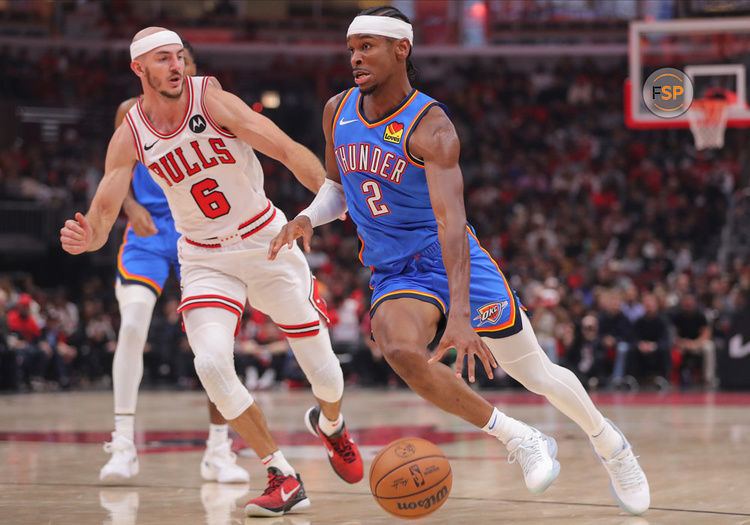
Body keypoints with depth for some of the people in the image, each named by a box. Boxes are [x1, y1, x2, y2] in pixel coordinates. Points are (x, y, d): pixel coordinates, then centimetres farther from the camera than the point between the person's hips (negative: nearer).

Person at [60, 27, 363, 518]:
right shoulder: (130, 137, -8)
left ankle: (331, 424, 41)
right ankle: (284, 479, -9)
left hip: (267, 242, -1)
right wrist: (85, 237, -31)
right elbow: (102, 215, -8)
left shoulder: (212, 101, -17)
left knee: (324, 372, 2)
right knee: (212, 362, -25)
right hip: (205, 260, 1)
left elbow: (291, 151, -19)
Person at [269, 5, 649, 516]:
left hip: (454, 263, -4)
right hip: (394, 276, 4)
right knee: (401, 349, -30)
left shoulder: (430, 126, -21)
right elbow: (338, 187, 16)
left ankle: (611, 445, 33)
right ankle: (521, 441, -16)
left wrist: (460, 316, -44)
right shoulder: (338, 112, -1)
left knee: (537, 374, 2)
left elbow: (451, 222, -33)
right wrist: (308, 217, -9)